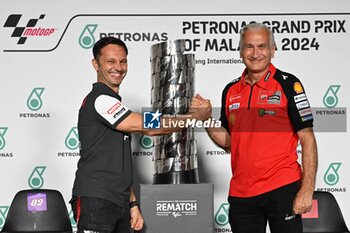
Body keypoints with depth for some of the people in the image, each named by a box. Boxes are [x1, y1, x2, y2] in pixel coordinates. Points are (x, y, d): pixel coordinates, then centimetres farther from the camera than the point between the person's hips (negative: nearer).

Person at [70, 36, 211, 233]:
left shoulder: (112, 102, 21)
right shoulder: (100, 99, -9)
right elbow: (150, 127, -13)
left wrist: (133, 203, 18)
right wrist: (196, 117, -6)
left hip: (119, 202, 9)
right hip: (95, 201, -9)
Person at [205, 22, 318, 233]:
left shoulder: (288, 84, -4)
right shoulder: (231, 90, 10)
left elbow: (308, 139, -7)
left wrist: (307, 190, -15)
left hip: (282, 189, -4)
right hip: (240, 193, 5)